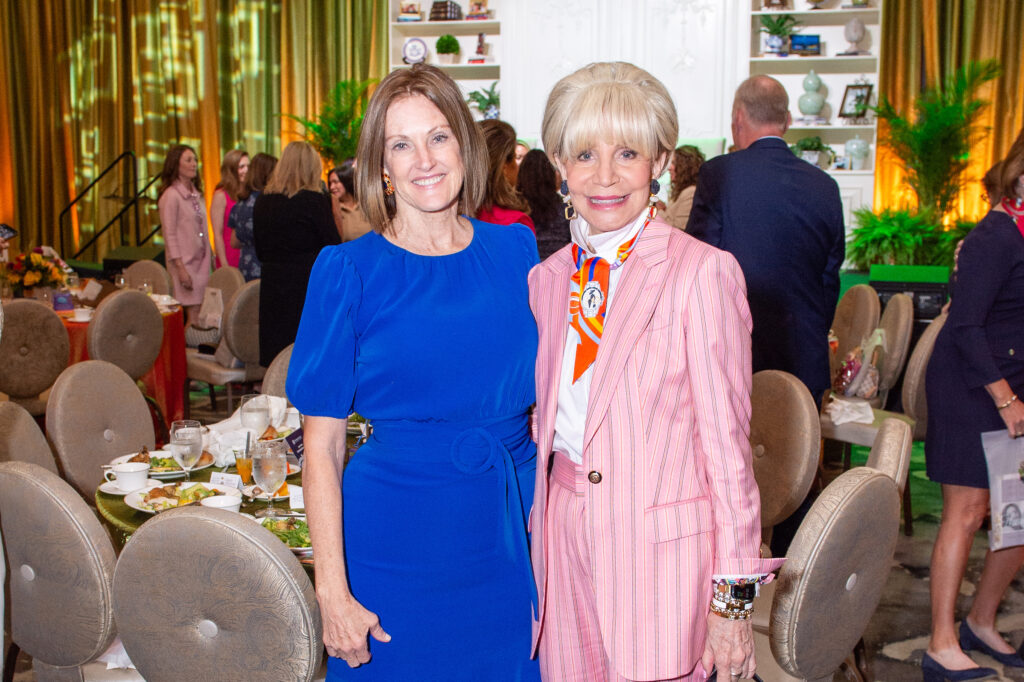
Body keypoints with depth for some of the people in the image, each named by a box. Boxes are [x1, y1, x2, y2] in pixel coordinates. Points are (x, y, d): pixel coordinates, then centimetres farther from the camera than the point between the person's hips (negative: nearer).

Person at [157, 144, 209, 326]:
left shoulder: (196, 194, 15)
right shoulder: (171, 195, -8)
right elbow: (169, 236, -12)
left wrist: (208, 262, 13)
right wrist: (180, 268, -17)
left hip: (200, 261, 7)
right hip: (184, 262, -7)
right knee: (192, 315, -9)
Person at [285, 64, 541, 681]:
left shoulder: (517, 251, 2)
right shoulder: (349, 272, -7)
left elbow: (541, 398, 9)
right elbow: (322, 445, -7)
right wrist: (333, 590, -10)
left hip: (511, 538, 3)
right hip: (397, 543, -3)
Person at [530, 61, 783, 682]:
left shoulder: (703, 272, -11)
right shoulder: (546, 280, 6)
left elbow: (727, 441, -11)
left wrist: (734, 598, -9)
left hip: (660, 547, -5)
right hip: (562, 535, 5)